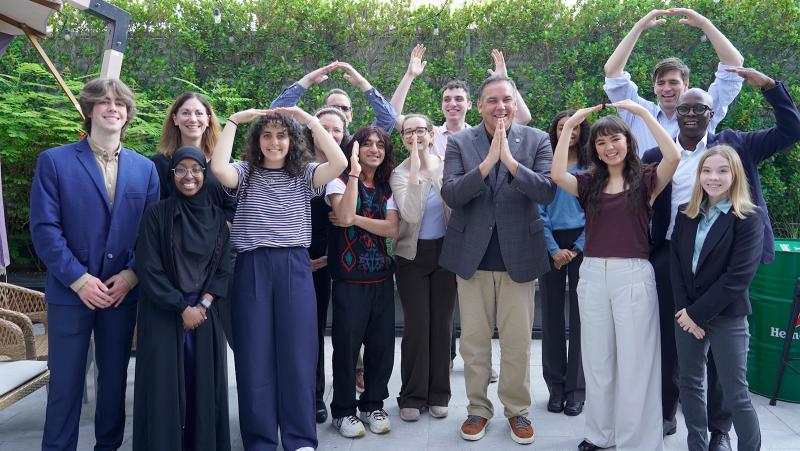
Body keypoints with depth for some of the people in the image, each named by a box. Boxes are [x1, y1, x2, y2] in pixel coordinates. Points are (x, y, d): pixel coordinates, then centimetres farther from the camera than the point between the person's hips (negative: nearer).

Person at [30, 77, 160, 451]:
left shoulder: (145, 168, 7)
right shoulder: (54, 161, -1)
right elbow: (44, 228, -7)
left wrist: (130, 275, -8)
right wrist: (79, 279, -13)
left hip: (122, 290, 3)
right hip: (70, 290, -2)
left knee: (115, 377, 13)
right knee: (65, 381, 5)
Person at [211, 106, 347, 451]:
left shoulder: (304, 175, 6)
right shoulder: (246, 173, 6)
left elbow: (339, 163, -11)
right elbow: (218, 168, -16)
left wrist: (310, 120, -7)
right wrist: (234, 120, -7)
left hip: (294, 269, 0)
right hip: (251, 270, 0)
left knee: (297, 354, 3)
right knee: (254, 355, 5)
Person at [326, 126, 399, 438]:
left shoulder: (387, 188, 10)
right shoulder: (340, 181, -3)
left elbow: (392, 229, -5)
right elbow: (344, 216, -23)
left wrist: (354, 219, -13)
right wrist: (354, 173, -21)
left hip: (381, 276, 5)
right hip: (349, 277, -4)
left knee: (381, 343, 8)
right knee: (346, 344, 1)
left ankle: (373, 405, 24)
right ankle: (343, 411, 16)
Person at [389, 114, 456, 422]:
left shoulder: (447, 166, 0)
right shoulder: (399, 174, -5)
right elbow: (411, 215, -20)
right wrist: (415, 173, -24)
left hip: (445, 252, 2)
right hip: (412, 256, -2)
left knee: (441, 324, 7)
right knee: (416, 325, -2)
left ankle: (438, 394, 21)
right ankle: (412, 396, 14)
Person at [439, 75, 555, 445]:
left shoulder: (537, 140, 1)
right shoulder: (459, 142, 0)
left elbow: (547, 192, -11)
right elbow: (450, 194, -12)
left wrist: (509, 160, -22)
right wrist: (487, 162, -23)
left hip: (518, 255, 0)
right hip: (471, 255, 0)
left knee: (518, 342, 8)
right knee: (474, 341, 10)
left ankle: (517, 410, 28)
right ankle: (478, 408, 28)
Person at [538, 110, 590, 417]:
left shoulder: (591, 167, 4)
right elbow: (539, 211, 2)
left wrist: (577, 249, -7)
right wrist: (554, 249, -7)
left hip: (582, 244, -1)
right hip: (551, 244, 1)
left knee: (580, 315, 1)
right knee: (551, 314, 4)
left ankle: (577, 387, 12)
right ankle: (556, 385, 16)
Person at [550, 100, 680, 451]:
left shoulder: (646, 180, 1)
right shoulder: (589, 183, 8)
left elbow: (673, 156, -18)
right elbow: (557, 174, -10)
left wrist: (643, 112, -13)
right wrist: (570, 125, -7)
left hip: (633, 275, -3)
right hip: (593, 275, 4)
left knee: (635, 361, 5)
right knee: (597, 360, 14)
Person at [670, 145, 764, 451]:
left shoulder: (749, 218, -8)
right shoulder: (686, 213, 7)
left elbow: (738, 276, -14)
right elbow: (675, 263, 3)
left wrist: (698, 313, -15)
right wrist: (683, 309, -8)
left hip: (726, 316, -5)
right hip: (687, 313, 5)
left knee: (735, 394, 1)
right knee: (690, 384, 12)